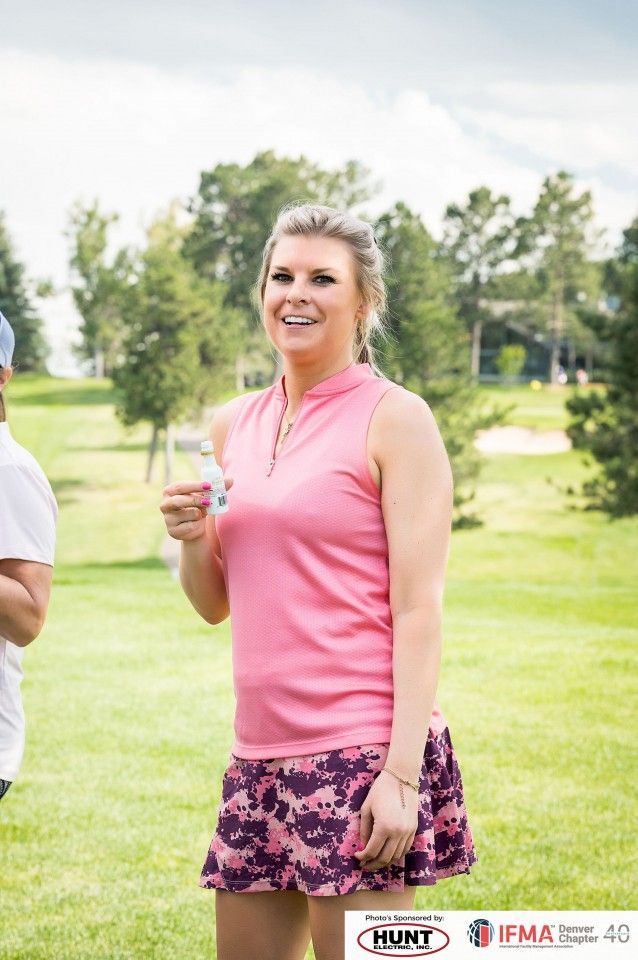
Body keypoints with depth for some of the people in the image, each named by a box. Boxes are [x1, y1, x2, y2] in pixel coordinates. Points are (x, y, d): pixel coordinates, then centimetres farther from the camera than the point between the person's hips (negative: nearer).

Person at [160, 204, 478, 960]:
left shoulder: (393, 418, -4)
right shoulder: (234, 426, 14)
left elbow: (418, 610, -10)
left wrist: (401, 773, -17)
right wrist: (189, 538, -1)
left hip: (361, 754, -6)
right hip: (261, 756, 7)